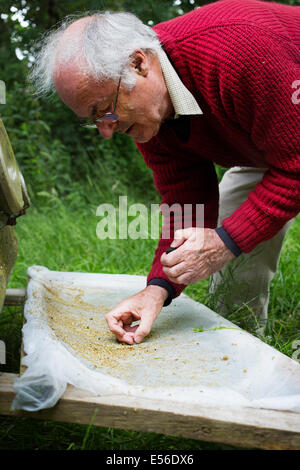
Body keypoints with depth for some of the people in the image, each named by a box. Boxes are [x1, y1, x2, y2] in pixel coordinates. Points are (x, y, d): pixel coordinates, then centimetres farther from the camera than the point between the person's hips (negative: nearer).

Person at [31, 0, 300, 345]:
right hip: (255, 154, 6)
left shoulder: (242, 48, -41)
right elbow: (186, 200, -13)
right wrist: (159, 286, -24)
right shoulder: (141, 112, -16)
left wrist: (226, 240, -37)